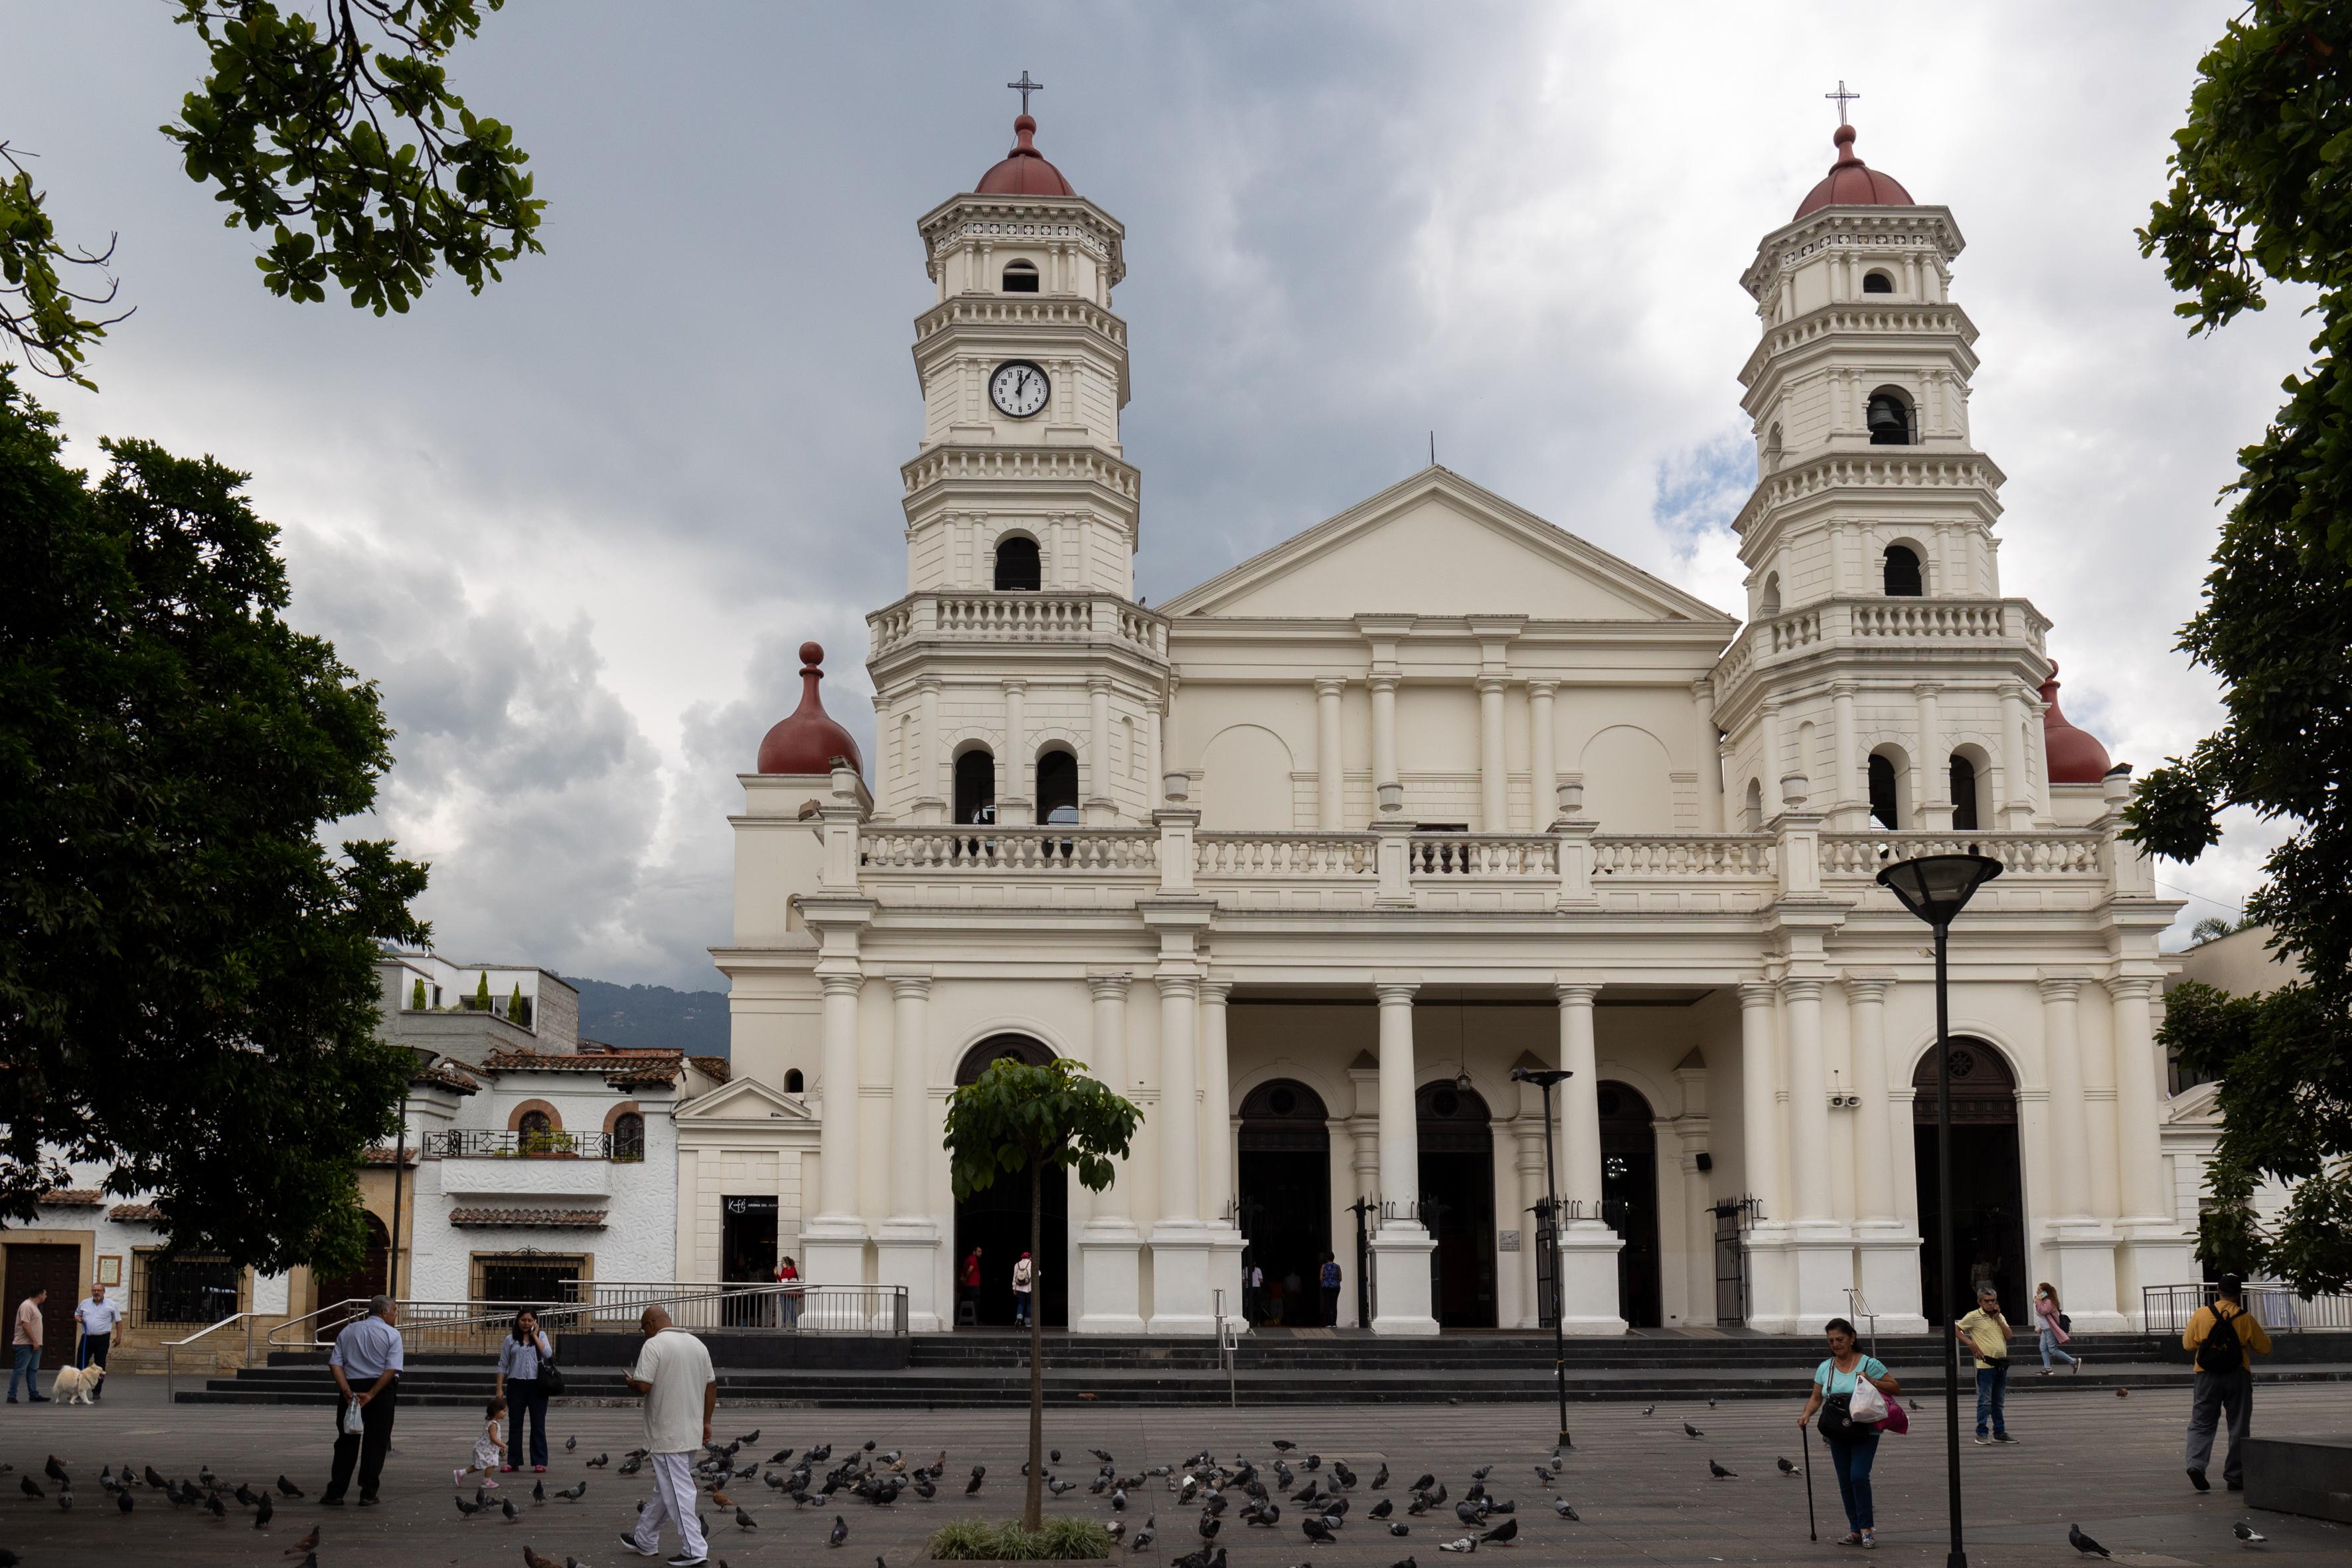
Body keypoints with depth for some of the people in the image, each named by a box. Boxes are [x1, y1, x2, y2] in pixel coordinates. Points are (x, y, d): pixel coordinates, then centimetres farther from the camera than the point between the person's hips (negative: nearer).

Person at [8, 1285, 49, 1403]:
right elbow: (25, 1325, -23)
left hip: (34, 1345, 10)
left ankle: (34, 1395, 13)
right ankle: (11, 1395, -3)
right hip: (25, 1345, -10)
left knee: (33, 1370, 11)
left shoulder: (34, 1306, 17)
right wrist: (34, 1341, -22)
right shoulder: (27, 1306, -15)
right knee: (19, 1370, -6)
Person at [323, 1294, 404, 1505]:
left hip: (350, 1389, 3)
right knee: (375, 1443, 4)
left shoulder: (348, 1331, 11)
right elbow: (391, 1369, -14)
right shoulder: (392, 1334, -2)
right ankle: (368, 1494, 4)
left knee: (346, 1441, 10)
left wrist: (347, 1391, -8)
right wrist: (371, 1394, -15)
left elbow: (335, 1364, 0)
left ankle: (335, 1493, 9)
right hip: (381, 1391, -3)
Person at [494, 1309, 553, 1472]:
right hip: (516, 1385, 1)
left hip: (537, 1385, -1)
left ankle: (540, 1462, 3)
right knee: (516, 1425, 6)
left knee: (538, 1425, 0)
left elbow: (548, 1354, -9)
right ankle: (513, 1462, 12)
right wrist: (499, 1388, 0)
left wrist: (535, 1335, -4)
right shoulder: (510, 1340, 8)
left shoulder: (541, 1336, 8)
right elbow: (503, 1365, 8)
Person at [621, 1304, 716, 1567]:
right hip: (692, 1432, 8)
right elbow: (711, 1386, 13)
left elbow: (643, 1386, -20)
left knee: (677, 1491, -5)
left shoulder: (654, 1345, -12)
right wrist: (706, 1421, 18)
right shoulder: (697, 1344, 11)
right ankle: (645, 1540, 29)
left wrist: (631, 1382, 3)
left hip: (667, 1434, -8)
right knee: (664, 1488, 18)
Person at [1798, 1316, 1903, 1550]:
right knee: (1845, 1482, 7)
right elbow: (1816, 1397, 12)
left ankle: (1866, 1529, -9)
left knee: (1858, 1476, -17)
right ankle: (1855, 1531, 15)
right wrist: (1807, 1414, -7)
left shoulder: (1869, 1364, -5)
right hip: (1837, 1434, 5)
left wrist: (1872, 1382, -18)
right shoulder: (1825, 1368, 9)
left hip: (1865, 1432, -5)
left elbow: (1896, 1388, -2)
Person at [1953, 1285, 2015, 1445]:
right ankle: (1981, 1434, -1)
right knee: (1985, 1402, -6)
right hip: (1986, 1364, -6)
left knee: (1999, 1402, 12)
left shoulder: (2000, 1316, 14)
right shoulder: (1974, 1317, -4)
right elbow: (1955, 1329, -4)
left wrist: (1998, 1318, -3)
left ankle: (2000, 1433, 19)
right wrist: (1970, 1343, -11)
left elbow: (2009, 1335, 4)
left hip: (2002, 1364, 6)